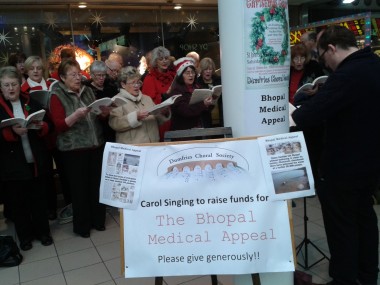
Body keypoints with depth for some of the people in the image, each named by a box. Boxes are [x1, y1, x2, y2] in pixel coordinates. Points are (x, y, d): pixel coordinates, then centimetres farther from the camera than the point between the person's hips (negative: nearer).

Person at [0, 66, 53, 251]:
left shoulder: (31, 103, 7)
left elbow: (48, 126, 6)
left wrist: (41, 126, -15)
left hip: (36, 161, 2)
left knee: (39, 198, 12)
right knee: (17, 202, 10)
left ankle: (43, 231, 29)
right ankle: (25, 236, 27)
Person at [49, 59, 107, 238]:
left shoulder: (87, 91, 10)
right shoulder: (57, 96, -5)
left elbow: (98, 118, 17)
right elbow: (59, 125, -13)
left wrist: (103, 113, -5)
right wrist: (76, 115, -27)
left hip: (96, 145, 5)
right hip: (74, 149, -4)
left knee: (97, 184, 11)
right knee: (79, 187, 4)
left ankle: (98, 219, 28)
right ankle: (81, 225, 20)